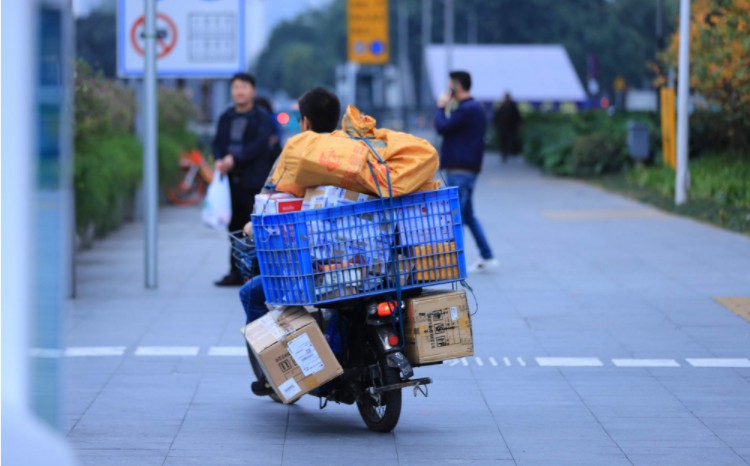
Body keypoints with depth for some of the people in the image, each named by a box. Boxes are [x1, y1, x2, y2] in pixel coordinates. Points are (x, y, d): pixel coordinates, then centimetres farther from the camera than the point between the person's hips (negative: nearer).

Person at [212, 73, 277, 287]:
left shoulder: (262, 117, -2)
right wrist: (219, 160, -9)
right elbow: (217, 142, 12)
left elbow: (260, 145, -13)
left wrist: (234, 159, -19)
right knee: (235, 228, 8)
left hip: (254, 181, -6)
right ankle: (236, 273, 12)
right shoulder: (226, 117, 16)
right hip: (232, 180, 6)